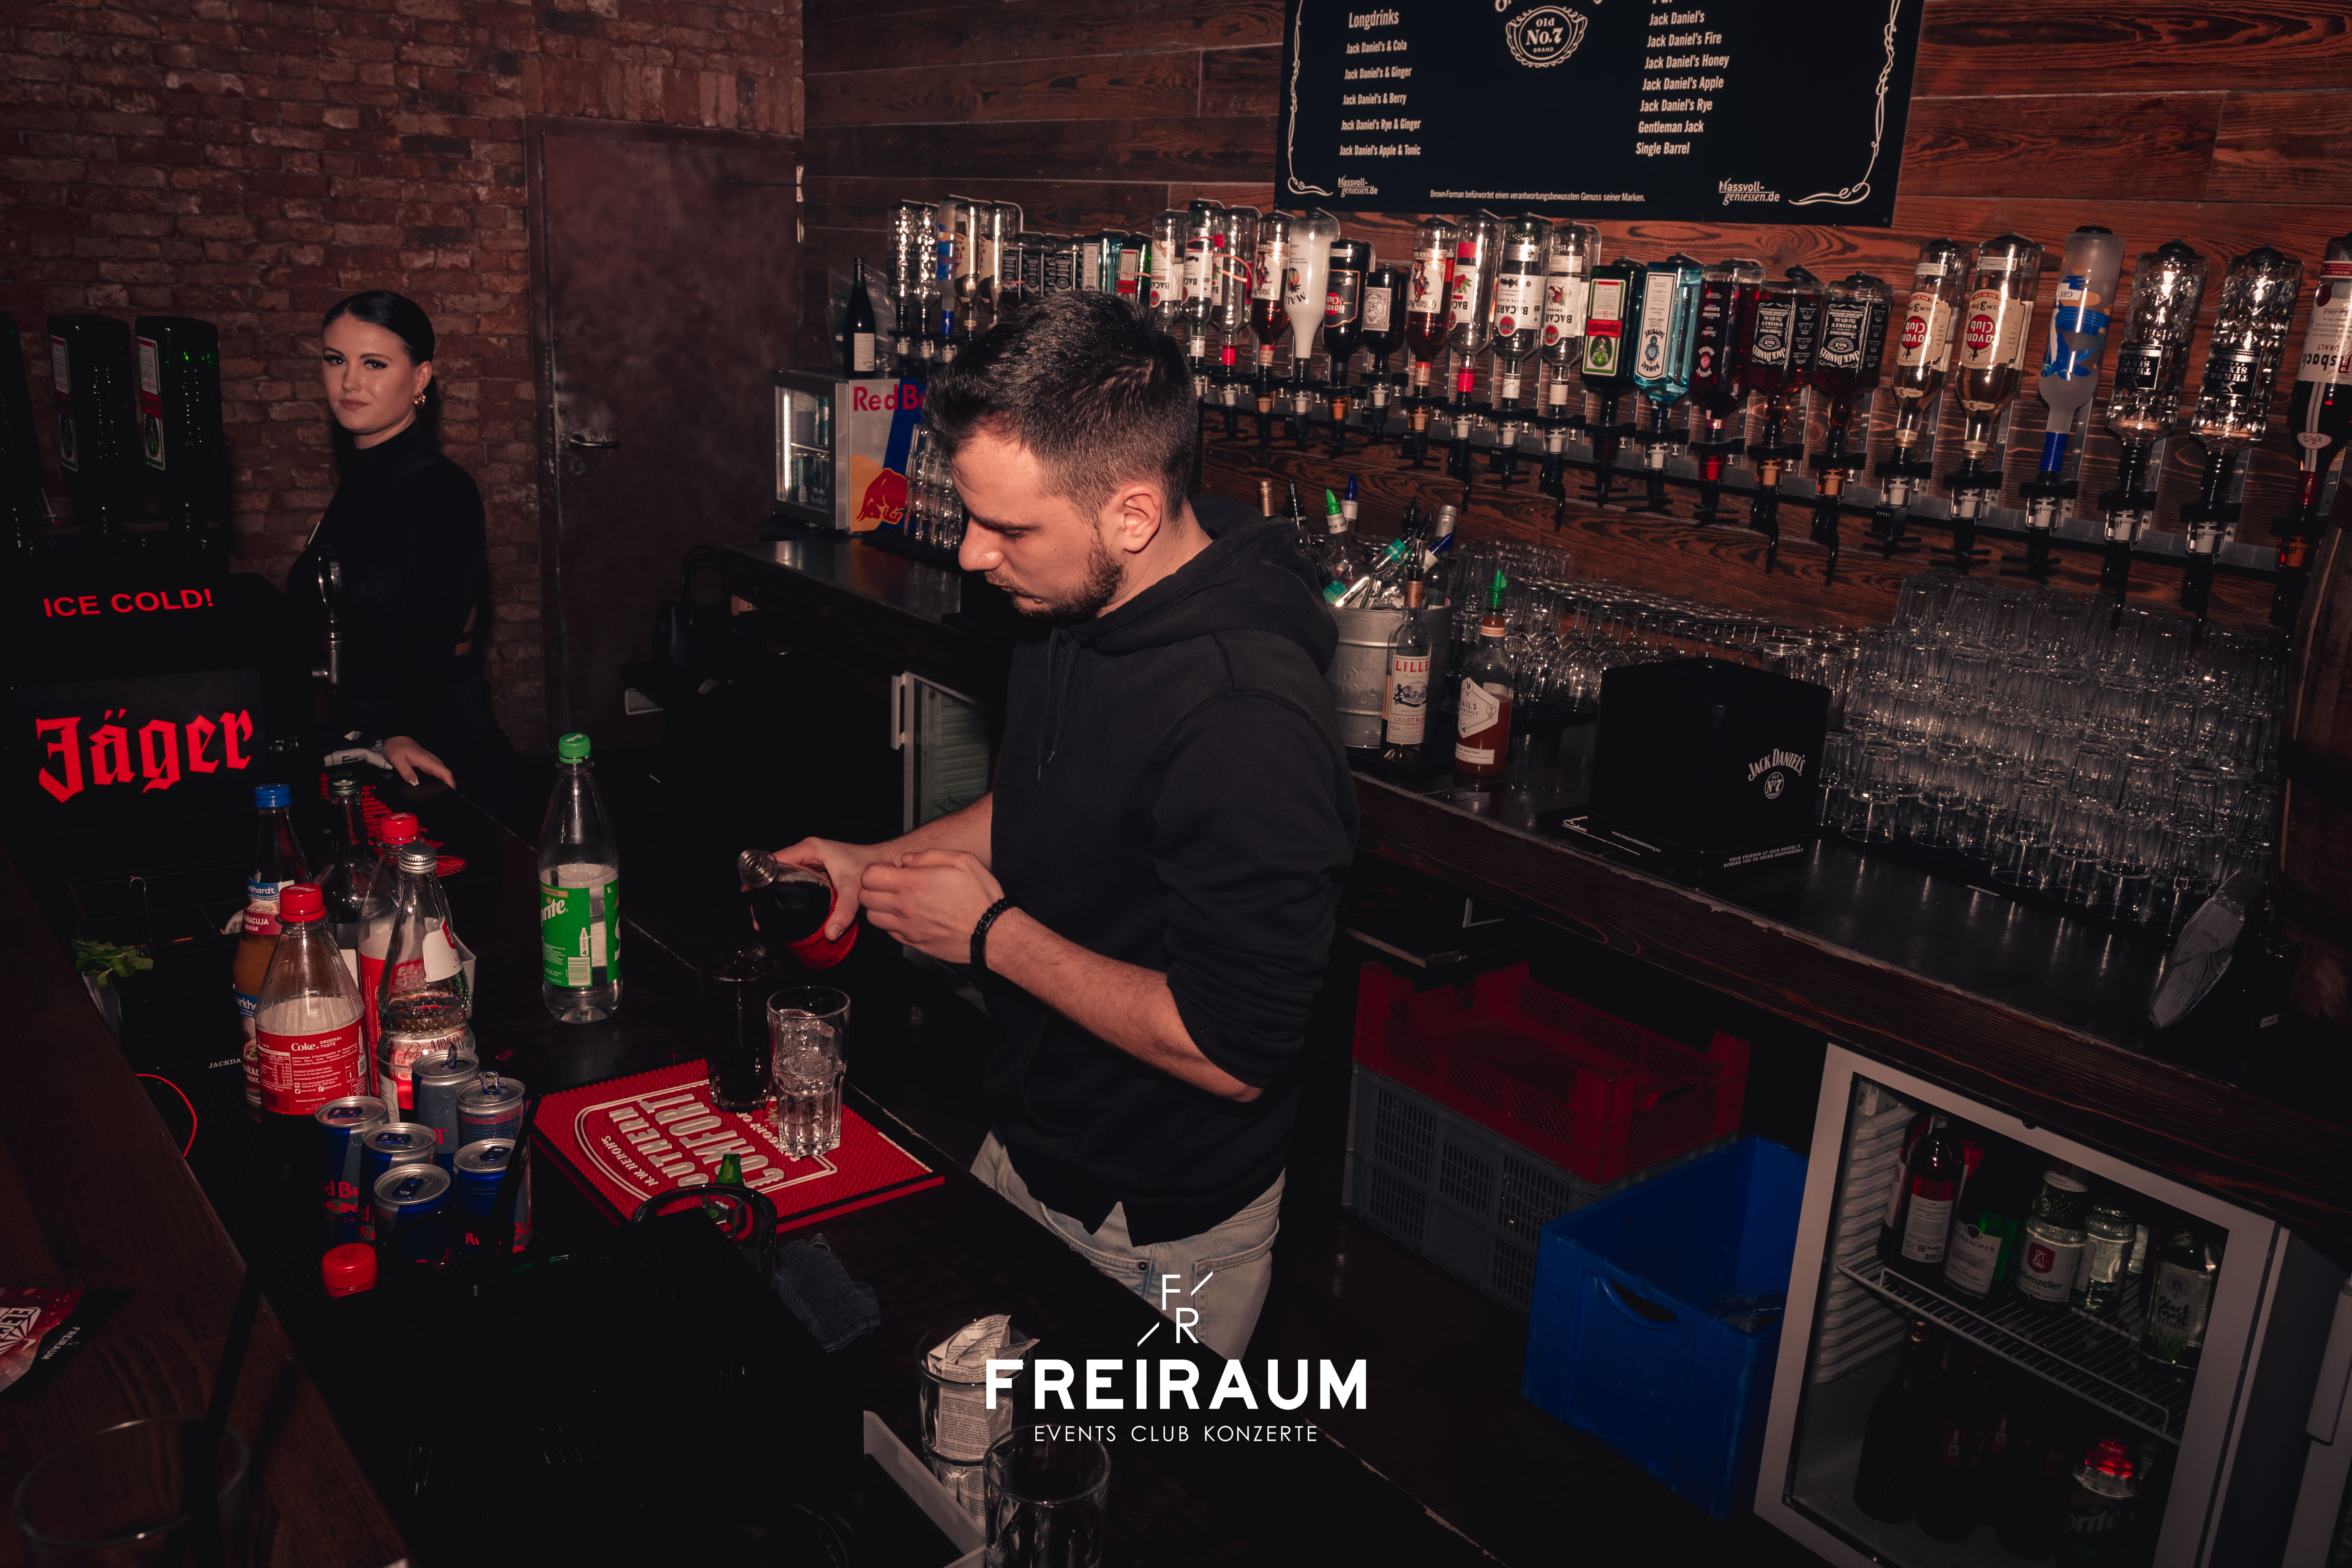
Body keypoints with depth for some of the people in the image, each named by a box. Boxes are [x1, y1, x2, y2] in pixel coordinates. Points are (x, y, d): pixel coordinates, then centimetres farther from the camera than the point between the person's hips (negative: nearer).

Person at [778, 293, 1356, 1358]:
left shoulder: (1249, 720, -34)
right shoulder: (1083, 609, -4)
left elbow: (1231, 1052, -30)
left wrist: (992, 933, -23)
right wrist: (883, 862, 2)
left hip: (1152, 1237, -8)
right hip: (1025, 1151, 9)